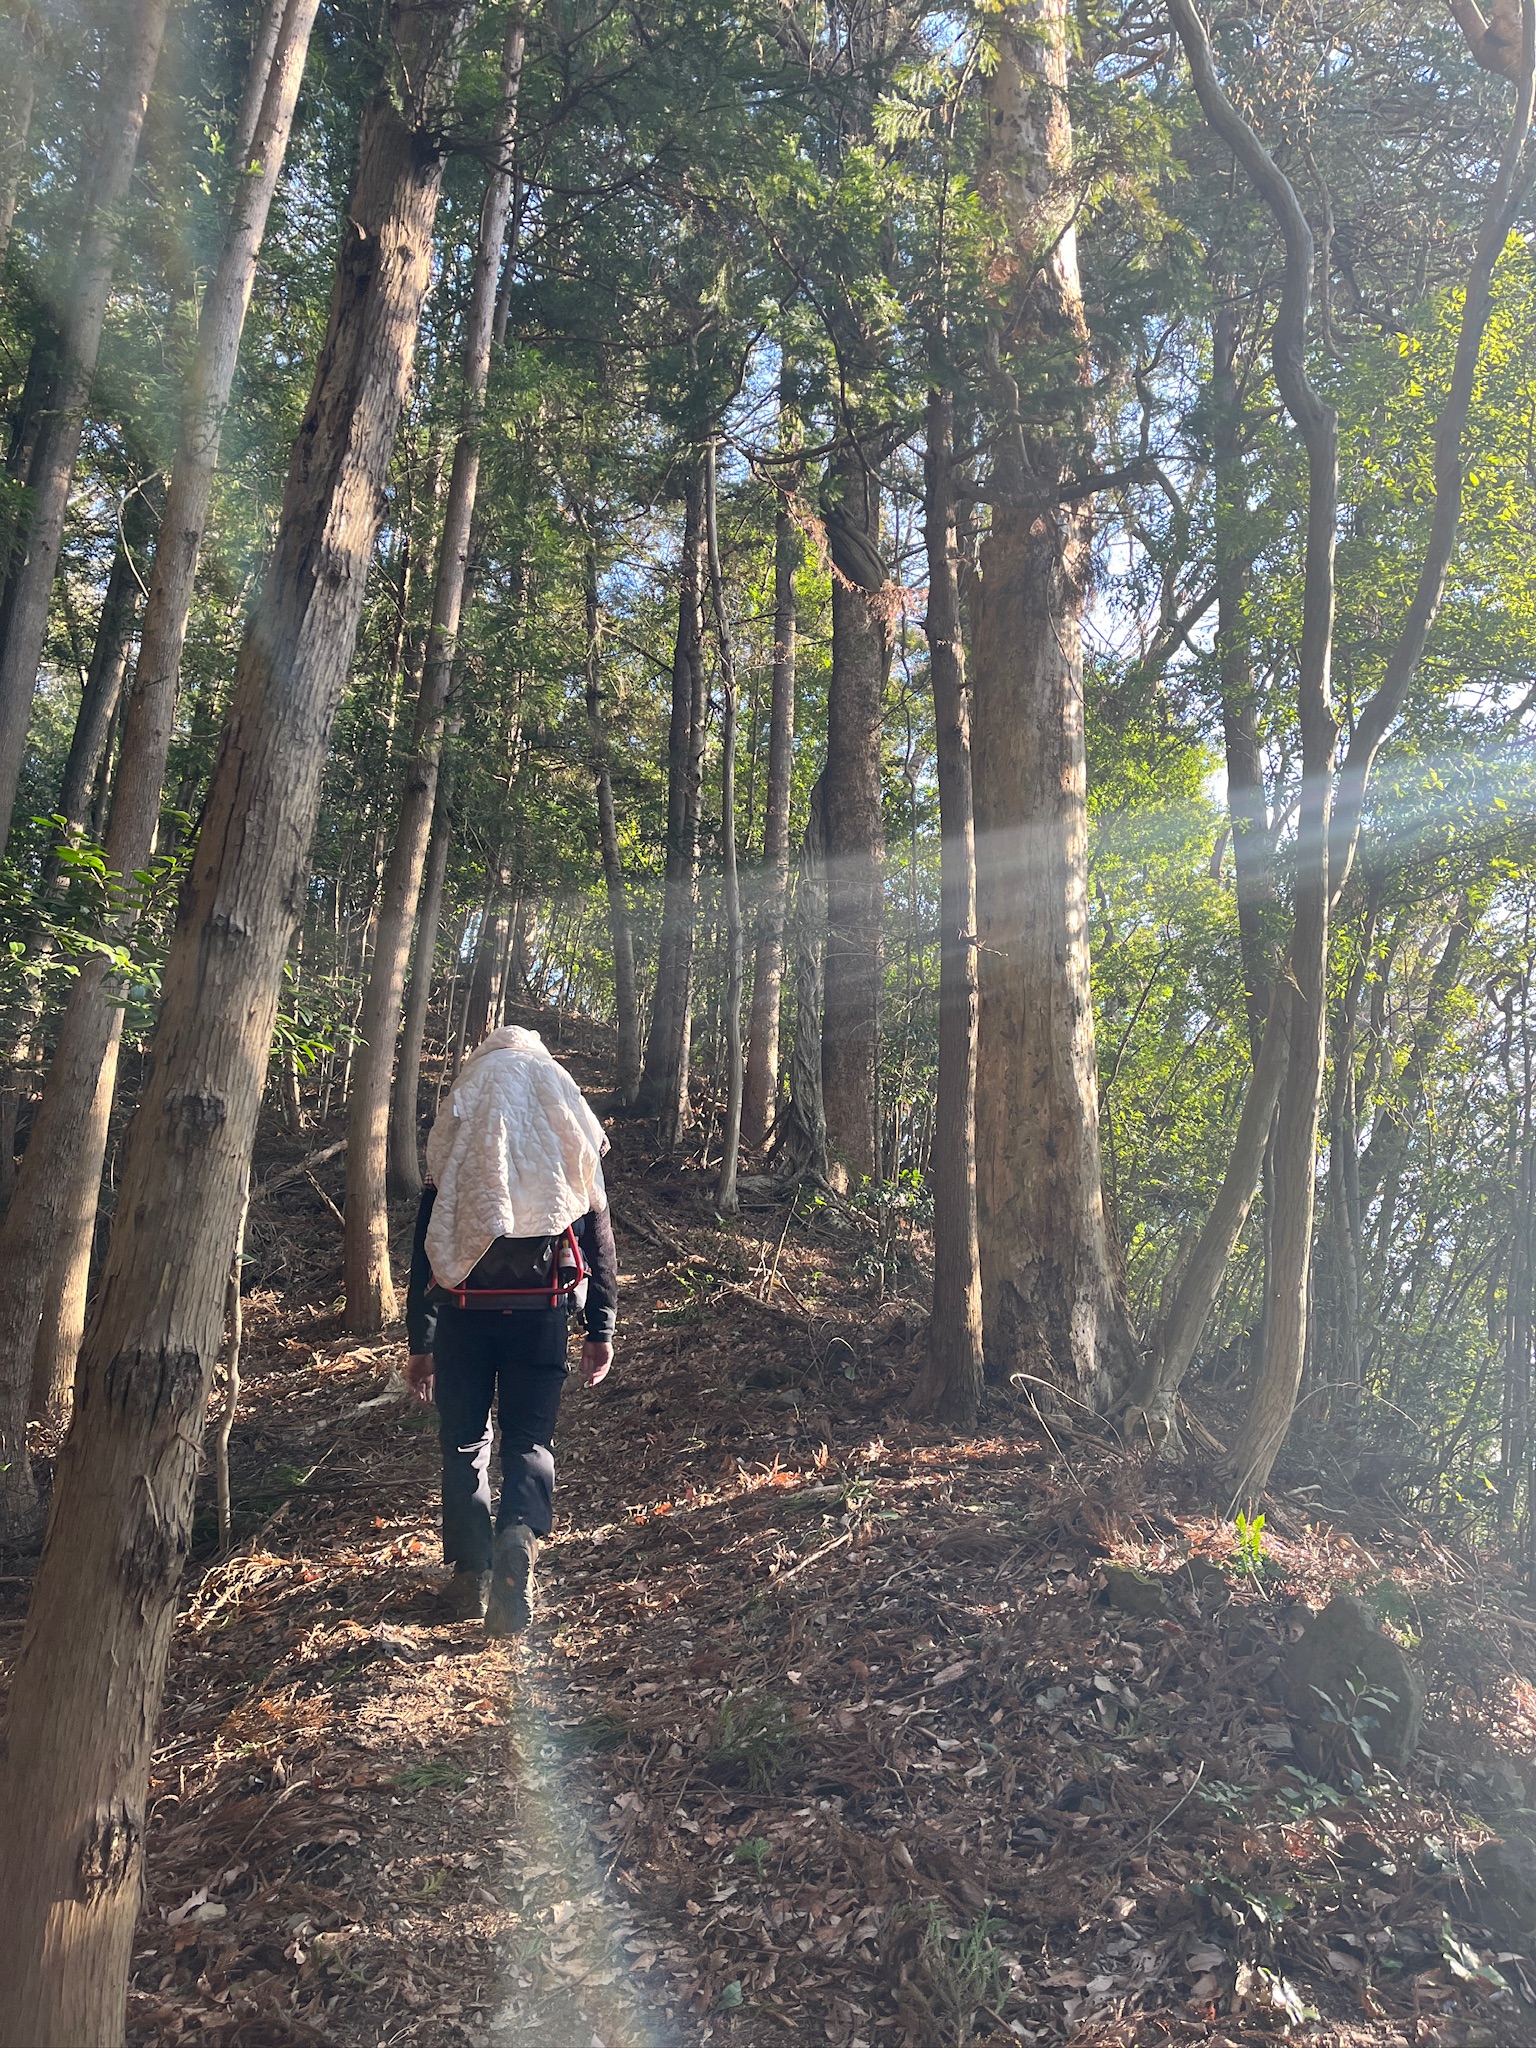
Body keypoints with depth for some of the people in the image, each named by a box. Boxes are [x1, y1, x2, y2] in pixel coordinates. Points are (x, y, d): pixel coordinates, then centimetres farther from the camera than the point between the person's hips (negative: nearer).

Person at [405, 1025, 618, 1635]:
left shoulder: (454, 1141, 3)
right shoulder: (571, 1136, 5)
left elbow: (426, 1246, 3)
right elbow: (599, 1235, 4)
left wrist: (421, 1343, 8)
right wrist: (602, 1329, 8)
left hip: (465, 1308, 0)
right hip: (542, 1308, 0)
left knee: (465, 1440, 13)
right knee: (530, 1436, 9)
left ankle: (470, 1575, 15)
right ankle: (519, 1533, -18)